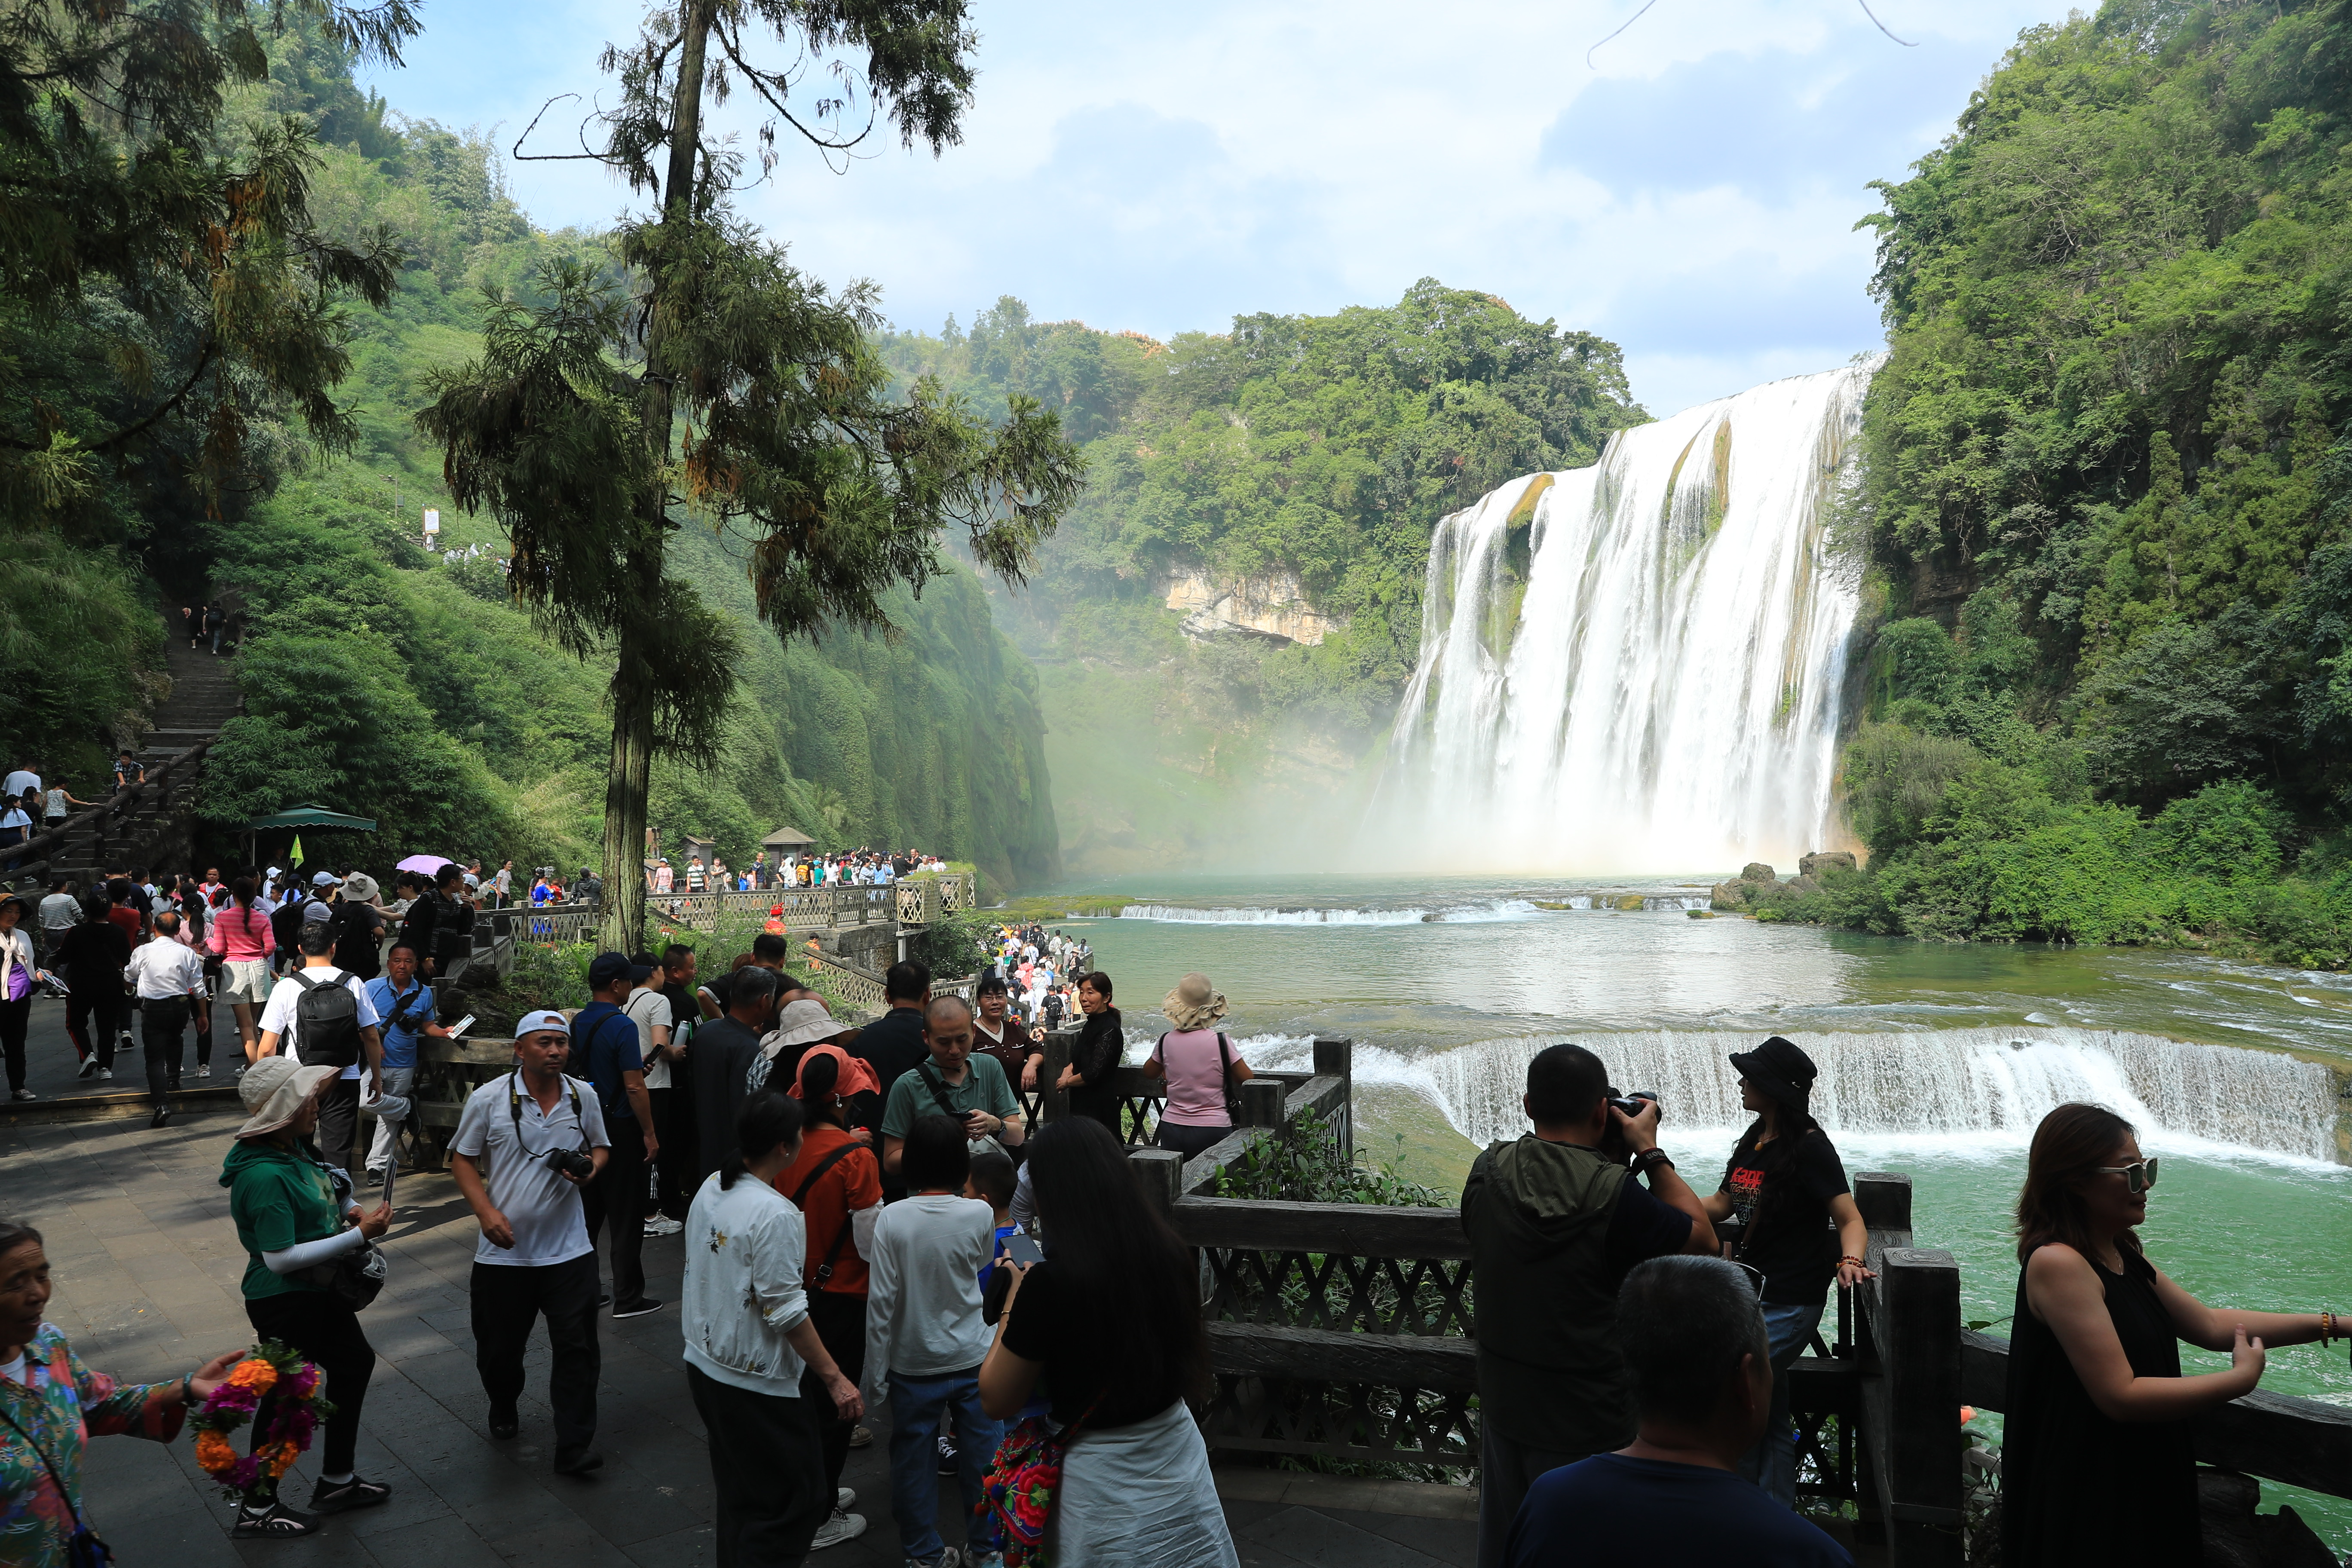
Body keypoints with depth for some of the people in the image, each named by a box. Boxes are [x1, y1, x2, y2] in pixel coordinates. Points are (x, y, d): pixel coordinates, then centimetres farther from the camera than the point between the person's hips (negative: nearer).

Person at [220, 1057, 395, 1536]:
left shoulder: (294, 1147, 1)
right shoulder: (264, 1175, -29)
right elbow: (280, 1258, -29)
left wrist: (346, 1210, 2)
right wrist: (359, 1235, -27)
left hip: (319, 1291, 11)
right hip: (284, 1303, -10)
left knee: (355, 1362, 22)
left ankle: (337, 1482, 39)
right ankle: (256, 1509, 25)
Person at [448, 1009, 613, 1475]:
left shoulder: (584, 1096, 1)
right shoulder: (488, 1099, -7)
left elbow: (601, 1147, 15)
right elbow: (463, 1159, 0)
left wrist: (592, 1167, -9)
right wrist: (486, 1211, -13)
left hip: (568, 1248, 1)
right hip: (504, 1249, -1)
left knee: (577, 1348, -3)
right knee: (499, 1346, 16)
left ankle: (575, 1448, 5)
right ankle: (503, 1409, 46)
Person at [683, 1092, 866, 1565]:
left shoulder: (710, 1189, 1)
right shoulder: (774, 1214, -24)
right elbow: (786, 1312, -23)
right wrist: (835, 1379, -17)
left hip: (703, 1364, 9)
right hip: (756, 1383, -9)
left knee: (738, 1493, 22)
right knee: (790, 1507, 3)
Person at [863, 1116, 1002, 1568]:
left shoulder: (893, 1219, -16)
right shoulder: (980, 1215, -13)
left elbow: (881, 1302, -13)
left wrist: (875, 1374, -4)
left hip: (914, 1364, 0)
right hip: (974, 1359, 1)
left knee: (914, 1461, 14)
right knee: (981, 1453, 14)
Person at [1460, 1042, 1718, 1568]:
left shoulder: (1487, 1173, -10)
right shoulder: (1614, 1192, -25)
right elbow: (1702, 1238, -10)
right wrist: (1650, 1152, -3)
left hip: (1503, 1403, 5)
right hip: (1587, 1423, -5)